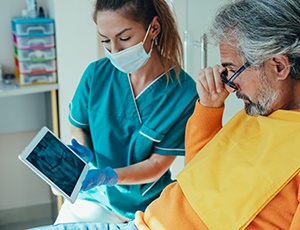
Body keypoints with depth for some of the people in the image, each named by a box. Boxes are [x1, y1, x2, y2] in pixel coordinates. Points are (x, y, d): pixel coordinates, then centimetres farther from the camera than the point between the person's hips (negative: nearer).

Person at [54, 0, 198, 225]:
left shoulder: (184, 92, -19)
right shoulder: (97, 73, -10)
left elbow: (157, 164, -14)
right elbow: (79, 127, 6)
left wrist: (109, 176, -29)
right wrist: (81, 155, -15)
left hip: (147, 202, -2)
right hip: (94, 194, 2)